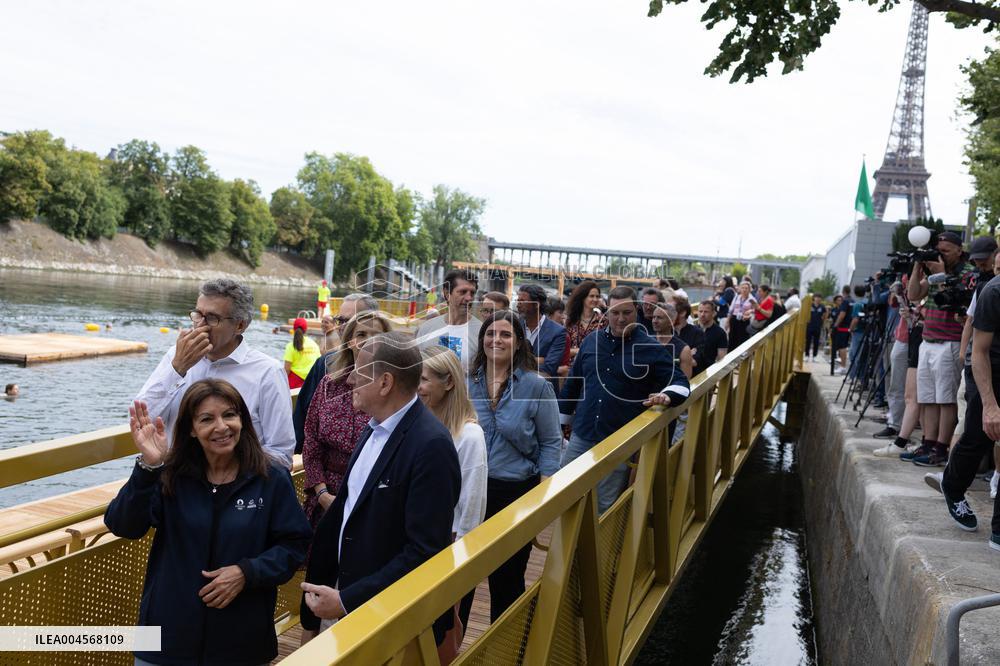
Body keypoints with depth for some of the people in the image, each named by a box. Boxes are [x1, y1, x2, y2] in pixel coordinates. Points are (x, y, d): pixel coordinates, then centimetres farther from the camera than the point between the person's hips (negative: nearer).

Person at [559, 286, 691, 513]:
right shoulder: (592, 341, 7)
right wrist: (562, 421, 17)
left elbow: (680, 382, 0)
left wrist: (667, 396, -23)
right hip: (581, 437, 3)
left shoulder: (651, 349, -3)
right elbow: (573, 383, 15)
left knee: (605, 507, 6)